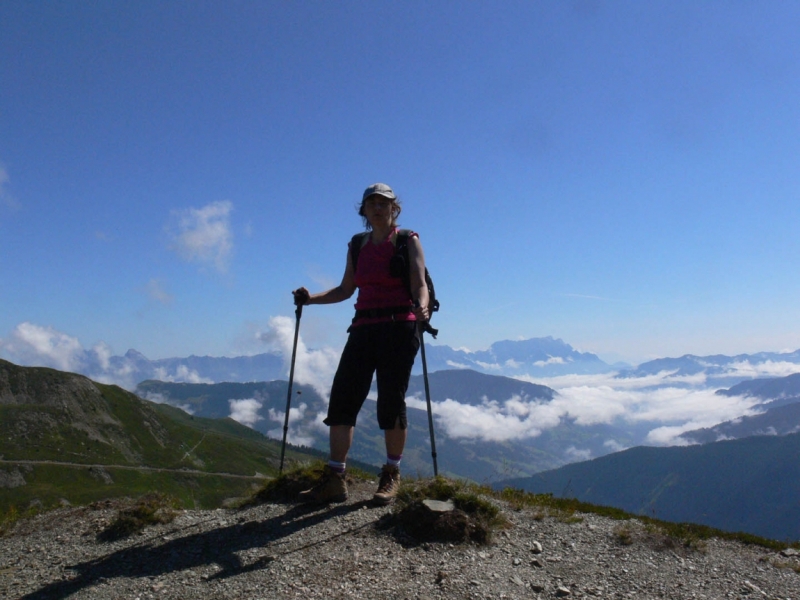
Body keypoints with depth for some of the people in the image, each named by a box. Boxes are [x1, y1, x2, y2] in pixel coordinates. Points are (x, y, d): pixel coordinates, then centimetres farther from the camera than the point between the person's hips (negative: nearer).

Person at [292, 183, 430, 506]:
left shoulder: (408, 241, 2)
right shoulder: (357, 245, 16)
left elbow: (420, 285, -8)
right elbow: (346, 289, 18)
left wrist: (421, 307, -30)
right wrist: (311, 297, 4)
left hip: (399, 328, -5)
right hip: (364, 328, 5)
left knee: (391, 401, -3)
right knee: (342, 398, -3)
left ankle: (391, 477, 14)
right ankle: (334, 480, 2)